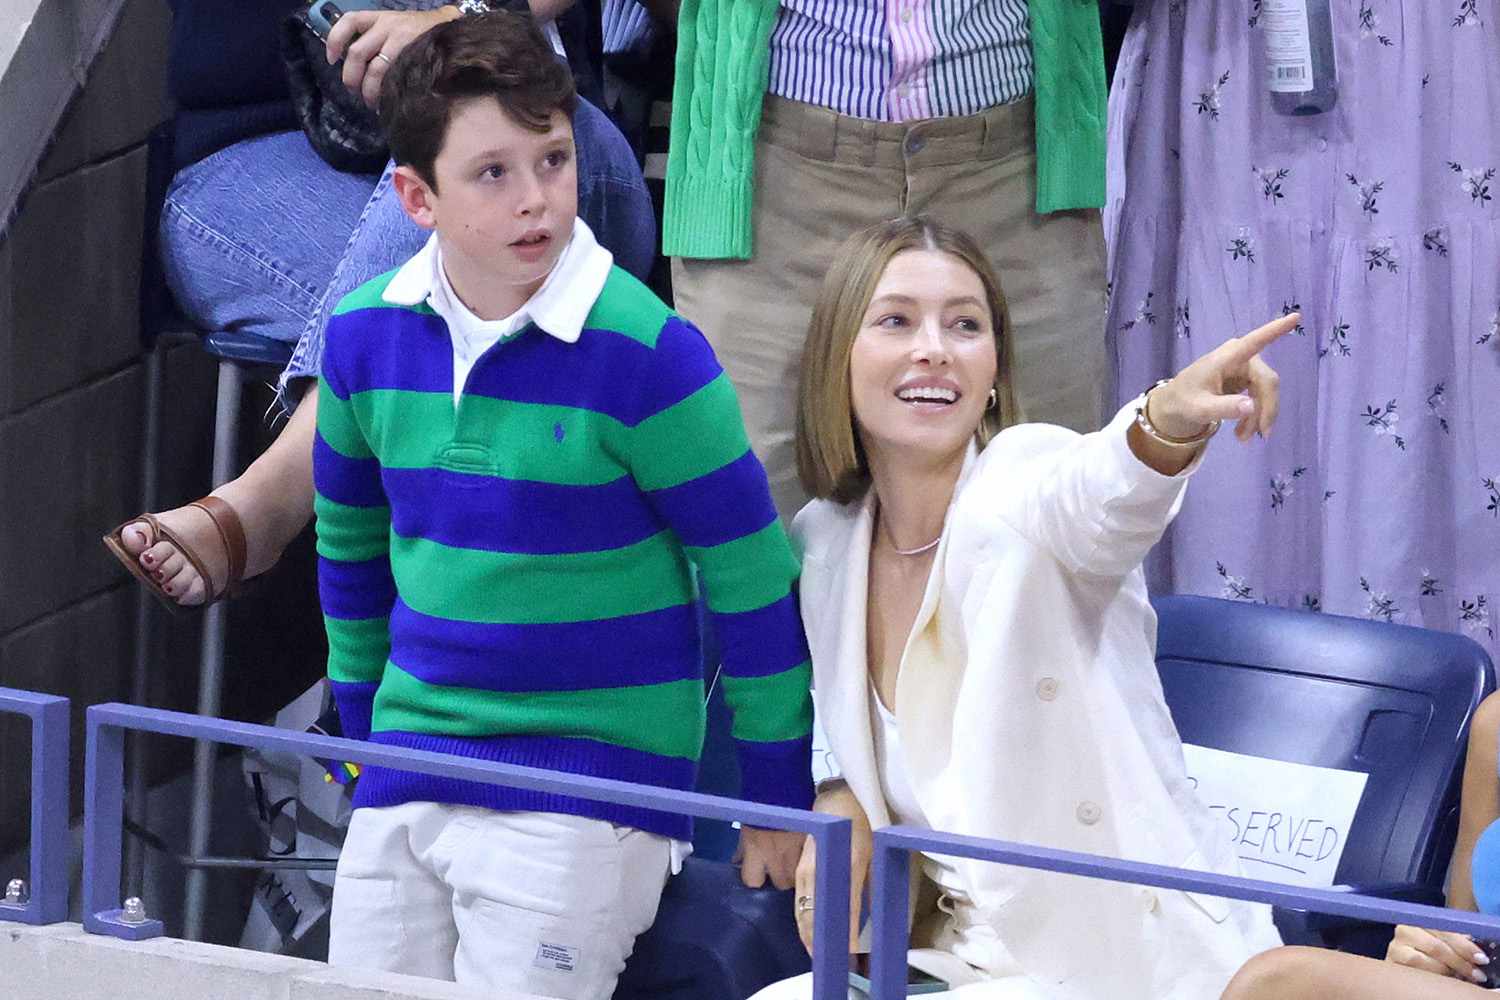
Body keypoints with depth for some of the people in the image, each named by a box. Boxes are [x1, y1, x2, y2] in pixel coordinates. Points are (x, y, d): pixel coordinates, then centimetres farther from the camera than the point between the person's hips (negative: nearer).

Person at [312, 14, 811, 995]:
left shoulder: (642, 352, -14)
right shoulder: (365, 335, 1)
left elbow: (752, 576, -7)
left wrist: (779, 798, -2)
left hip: (588, 784, -5)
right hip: (405, 783, 5)